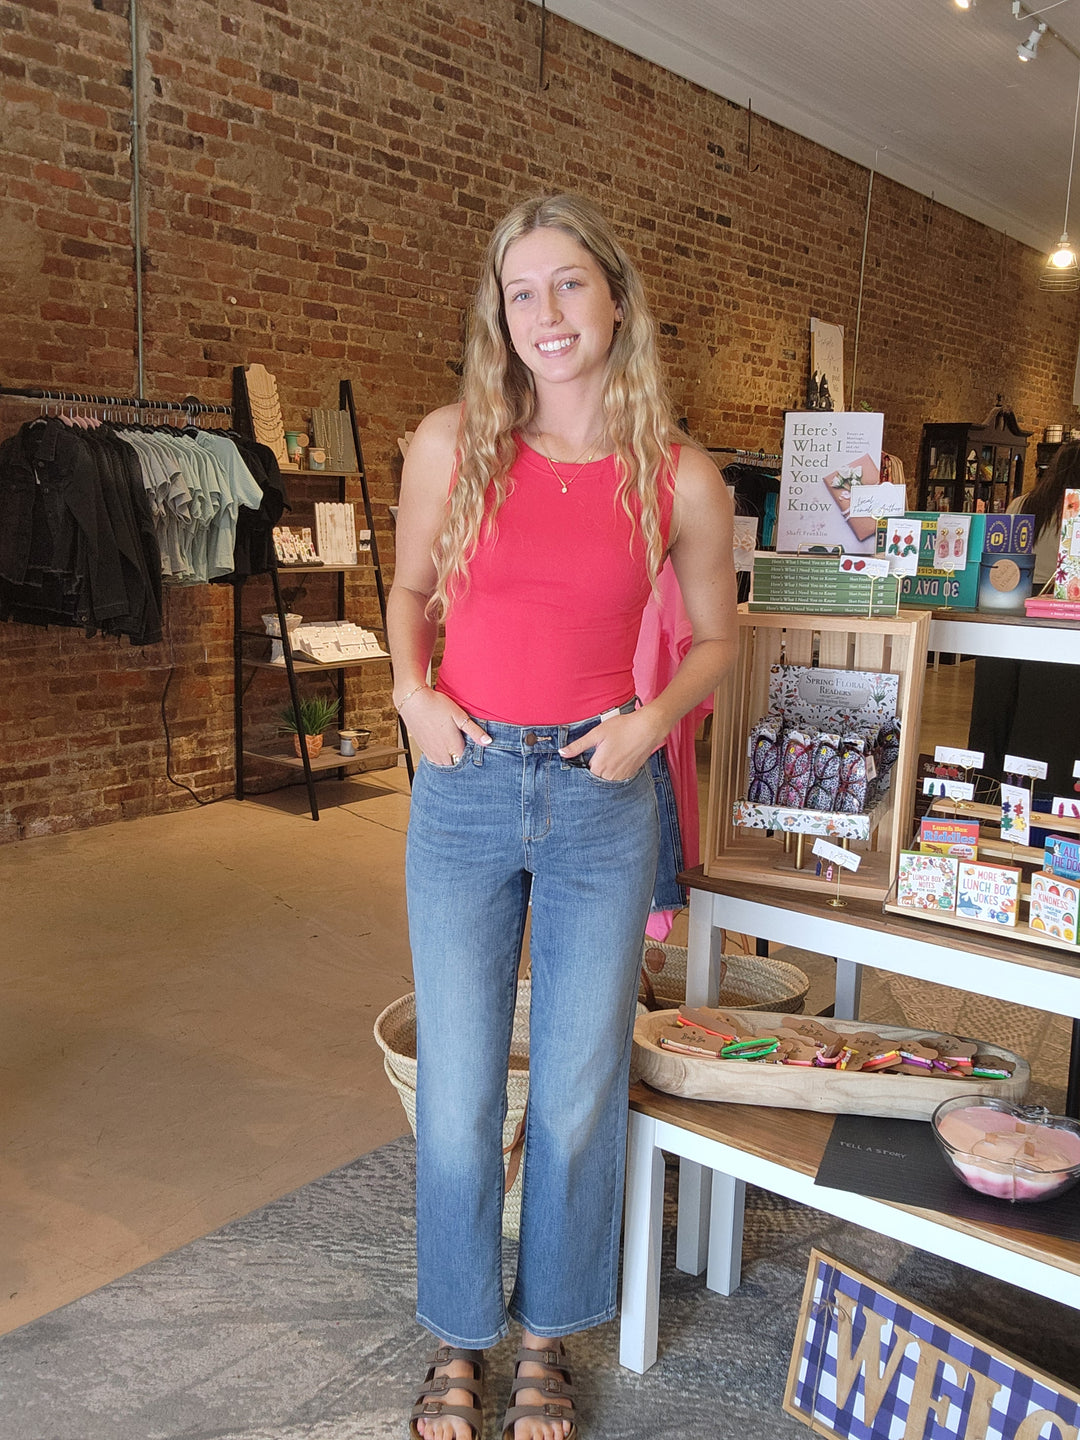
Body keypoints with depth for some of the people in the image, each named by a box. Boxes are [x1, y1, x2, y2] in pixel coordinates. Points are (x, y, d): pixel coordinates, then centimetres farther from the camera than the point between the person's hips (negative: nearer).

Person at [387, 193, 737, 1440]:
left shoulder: (682, 479, -3)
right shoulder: (451, 445, -1)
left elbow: (714, 636, 10)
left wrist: (655, 717, -8)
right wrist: (412, 690, -4)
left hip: (602, 799, 0)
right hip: (465, 789, 1)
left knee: (578, 1090, 11)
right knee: (458, 1092, 9)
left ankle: (547, 1337, 36)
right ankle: (458, 1339, 34)